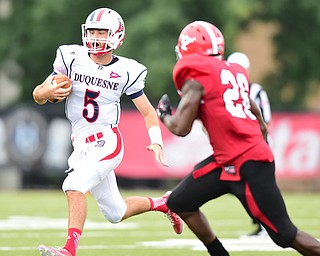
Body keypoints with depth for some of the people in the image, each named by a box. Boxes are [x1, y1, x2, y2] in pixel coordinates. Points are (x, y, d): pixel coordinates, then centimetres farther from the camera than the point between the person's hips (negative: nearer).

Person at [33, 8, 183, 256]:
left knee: (74, 186, -27)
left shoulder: (125, 71, -4)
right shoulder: (72, 59, 1)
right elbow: (37, 95, 4)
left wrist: (156, 142, -12)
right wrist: (47, 92, -20)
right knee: (116, 213, 11)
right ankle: (161, 203, 37)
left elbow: (148, 112, 4)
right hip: (82, 144, 4)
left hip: (106, 140, -4)